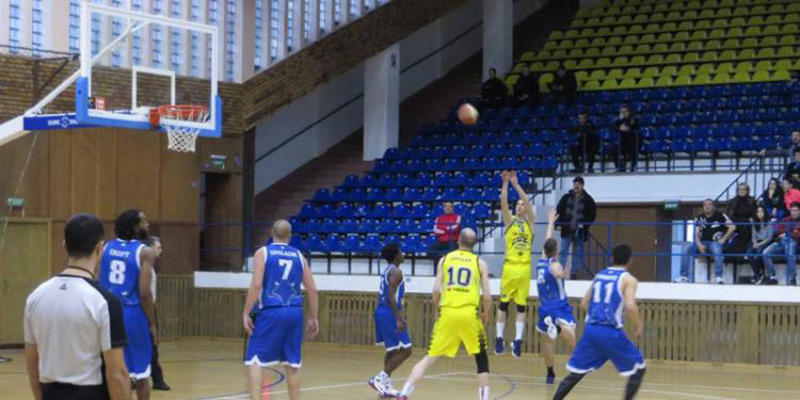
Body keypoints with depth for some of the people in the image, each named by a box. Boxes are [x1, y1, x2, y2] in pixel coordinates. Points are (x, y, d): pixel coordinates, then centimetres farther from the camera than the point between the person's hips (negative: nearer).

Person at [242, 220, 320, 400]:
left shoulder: (263, 252, 3)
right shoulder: (299, 256, 13)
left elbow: (256, 285, -9)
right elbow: (312, 289, 12)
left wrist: (246, 313, -5)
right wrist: (313, 318, 19)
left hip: (270, 312, -3)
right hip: (294, 312, 4)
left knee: (255, 359, 2)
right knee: (292, 364, 11)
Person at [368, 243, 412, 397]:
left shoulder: (387, 271, 16)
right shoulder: (396, 271, -13)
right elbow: (391, 296, -21)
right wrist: (399, 319, -24)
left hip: (381, 311, 10)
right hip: (389, 314, -10)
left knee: (392, 351, 16)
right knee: (405, 350, -6)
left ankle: (386, 386, 15)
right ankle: (380, 379, -11)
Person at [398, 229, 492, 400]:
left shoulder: (445, 259, 11)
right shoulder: (479, 262, 8)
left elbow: (436, 290, 2)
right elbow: (487, 296, 3)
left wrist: (437, 309, 20)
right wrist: (485, 315, 21)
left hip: (447, 312, 2)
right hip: (469, 313, -2)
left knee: (430, 357, 8)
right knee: (481, 359, 15)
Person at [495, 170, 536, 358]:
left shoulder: (530, 222, 8)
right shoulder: (509, 221, 8)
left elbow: (528, 203, -6)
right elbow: (503, 202, -6)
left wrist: (516, 184, -14)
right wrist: (505, 183, -16)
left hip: (524, 268, 0)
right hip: (510, 267, 0)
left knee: (521, 306, 4)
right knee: (503, 304, 3)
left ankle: (518, 340, 3)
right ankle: (499, 338, 3)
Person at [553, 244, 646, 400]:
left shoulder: (599, 275, 15)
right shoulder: (628, 279, -3)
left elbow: (584, 304, 18)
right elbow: (630, 307, -18)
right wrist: (639, 325, -1)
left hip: (591, 330, 5)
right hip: (611, 332, -5)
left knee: (576, 373, 14)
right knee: (639, 368, 10)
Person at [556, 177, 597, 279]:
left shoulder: (588, 200, 1)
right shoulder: (566, 198, 5)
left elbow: (592, 214, 1)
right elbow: (559, 211, 5)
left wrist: (584, 224, -12)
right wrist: (558, 223, -7)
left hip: (580, 231, -1)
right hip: (566, 229, 1)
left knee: (577, 253, 6)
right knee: (563, 251, 1)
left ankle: (574, 273, 13)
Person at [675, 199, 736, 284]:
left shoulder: (720, 216, 0)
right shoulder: (699, 218, 11)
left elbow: (732, 227, -7)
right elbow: (696, 234, 8)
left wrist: (723, 240, -10)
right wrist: (699, 245, -11)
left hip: (715, 243, -4)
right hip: (703, 243, 4)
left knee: (717, 249, -39)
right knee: (687, 248, -20)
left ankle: (718, 277, -38)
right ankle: (684, 276, -20)